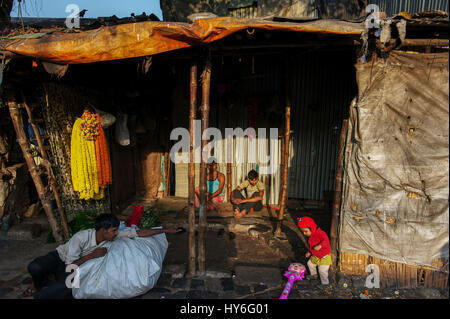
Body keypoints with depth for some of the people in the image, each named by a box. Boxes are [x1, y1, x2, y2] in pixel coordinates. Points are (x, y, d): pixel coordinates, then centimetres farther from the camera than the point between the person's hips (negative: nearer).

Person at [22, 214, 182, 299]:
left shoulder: (112, 236, -19)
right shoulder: (81, 237, -33)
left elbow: (138, 233, -19)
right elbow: (70, 266, -26)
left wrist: (165, 230, -20)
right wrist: (91, 256, -34)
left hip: (69, 266, 3)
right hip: (59, 257, -2)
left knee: (68, 288, -31)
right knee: (35, 267, -34)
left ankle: (33, 296, -5)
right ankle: (37, 284, 3)